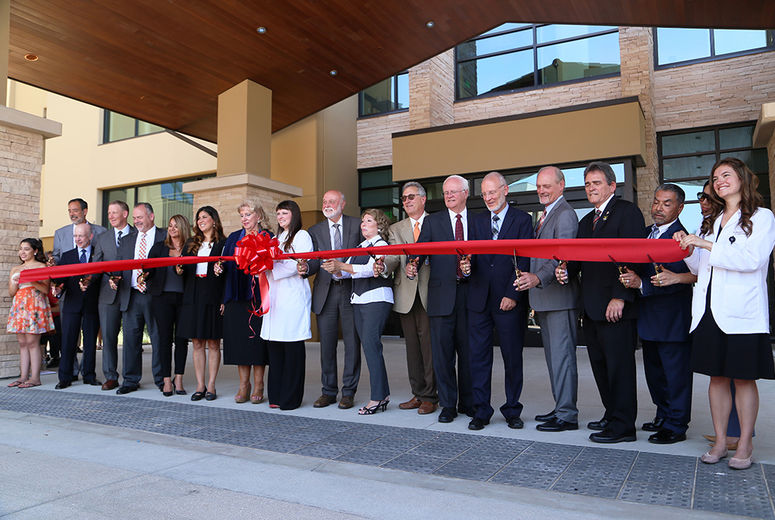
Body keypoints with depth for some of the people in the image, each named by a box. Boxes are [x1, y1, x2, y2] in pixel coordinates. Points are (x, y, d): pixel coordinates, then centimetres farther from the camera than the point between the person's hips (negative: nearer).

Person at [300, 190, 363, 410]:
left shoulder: (357, 225, 5)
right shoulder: (315, 231, 11)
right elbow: (315, 260, 1)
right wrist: (306, 268, -21)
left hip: (351, 290, -2)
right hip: (326, 292, 2)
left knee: (352, 342, 3)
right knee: (327, 344, 7)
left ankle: (349, 392, 13)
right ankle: (328, 391, 19)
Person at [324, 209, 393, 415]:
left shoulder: (381, 245, -6)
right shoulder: (359, 247, 20)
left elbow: (370, 269, -21)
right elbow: (346, 271, 13)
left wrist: (341, 265, -29)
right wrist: (335, 269, -9)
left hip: (376, 299, -8)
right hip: (358, 300, 8)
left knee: (370, 345, -12)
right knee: (369, 346, 6)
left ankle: (377, 397, -6)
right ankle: (383, 395, 13)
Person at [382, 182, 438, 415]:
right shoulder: (396, 229, 15)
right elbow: (393, 257, 0)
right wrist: (382, 266, -21)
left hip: (429, 292, -3)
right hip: (407, 294, 4)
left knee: (429, 343, -5)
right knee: (412, 345, 9)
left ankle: (430, 397, 5)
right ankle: (418, 394, 18)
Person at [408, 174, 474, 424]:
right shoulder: (432, 221, 9)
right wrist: (411, 265, -23)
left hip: (469, 293, 1)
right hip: (442, 293, 0)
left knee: (469, 350, 7)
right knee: (442, 350, 2)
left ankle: (468, 403, 21)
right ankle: (448, 404, 14)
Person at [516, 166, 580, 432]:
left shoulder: (565, 214, -11)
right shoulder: (545, 215, 20)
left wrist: (538, 278, -36)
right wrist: (532, 281, 15)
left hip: (560, 298, -10)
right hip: (545, 299, 10)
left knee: (562, 355, -5)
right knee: (553, 356, 16)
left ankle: (567, 415, 3)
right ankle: (561, 408, 26)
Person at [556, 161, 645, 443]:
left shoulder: (627, 212, -5)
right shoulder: (587, 221, 21)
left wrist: (620, 297, -20)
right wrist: (565, 270, -2)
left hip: (615, 306, -8)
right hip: (591, 307, 8)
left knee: (619, 365, -3)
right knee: (600, 364, 13)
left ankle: (623, 426, 6)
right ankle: (612, 415, 25)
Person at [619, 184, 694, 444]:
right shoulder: (647, 233, 13)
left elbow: (678, 279, -23)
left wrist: (642, 284, -30)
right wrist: (630, 278, -6)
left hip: (672, 318, -9)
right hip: (648, 316, 9)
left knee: (675, 372, 1)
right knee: (654, 371, 18)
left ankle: (676, 426, 12)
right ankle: (664, 417, 32)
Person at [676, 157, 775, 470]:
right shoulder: (711, 221, 18)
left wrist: (708, 246, -16)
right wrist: (689, 250, -1)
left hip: (742, 311, -5)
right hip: (709, 310, 5)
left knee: (744, 378, 1)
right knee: (717, 376, 8)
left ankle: (744, 445, 11)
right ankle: (720, 442, 17)